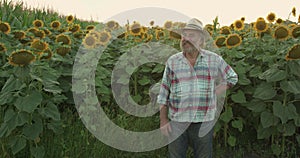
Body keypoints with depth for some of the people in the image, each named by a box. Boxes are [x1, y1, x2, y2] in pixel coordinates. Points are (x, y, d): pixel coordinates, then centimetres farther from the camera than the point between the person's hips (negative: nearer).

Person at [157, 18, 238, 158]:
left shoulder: (214, 60, 1)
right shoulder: (172, 61, 2)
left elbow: (232, 78, 15)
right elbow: (164, 93, 5)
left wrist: (213, 94, 2)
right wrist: (163, 120, 2)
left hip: (204, 122, 0)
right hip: (177, 121, 1)